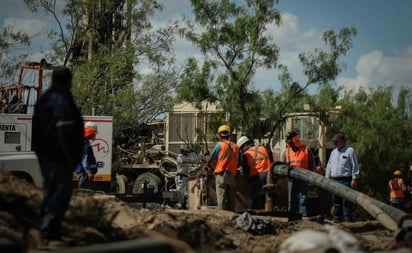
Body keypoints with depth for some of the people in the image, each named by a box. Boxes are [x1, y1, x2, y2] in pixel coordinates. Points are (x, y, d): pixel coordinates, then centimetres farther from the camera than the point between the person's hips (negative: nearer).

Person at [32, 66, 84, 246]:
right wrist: (72, 158, -19)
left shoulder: (44, 100, 15)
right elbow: (65, 132, -20)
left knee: (51, 194, 15)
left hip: (45, 156, 10)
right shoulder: (62, 100, -14)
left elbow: (37, 130, 18)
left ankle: (52, 233, 19)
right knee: (60, 194, -8)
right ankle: (48, 234, -11)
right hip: (59, 157, -10)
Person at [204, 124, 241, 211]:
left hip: (221, 175, -4)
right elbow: (240, 161, 10)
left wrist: (206, 165, 20)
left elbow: (211, 158, 1)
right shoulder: (236, 147, 9)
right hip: (232, 176, 4)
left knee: (221, 198, -5)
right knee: (231, 198, 9)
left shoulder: (220, 145, -4)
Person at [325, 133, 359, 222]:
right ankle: (337, 218, 12)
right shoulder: (333, 152, 19)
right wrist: (327, 178, 15)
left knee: (346, 201, -8)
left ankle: (347, 219, -8)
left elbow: (355, 166, -4)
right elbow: (329, 166, 22)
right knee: (336, 201, 7)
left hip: (346, 180, -6)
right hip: (335, 180, 6)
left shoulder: (350, 151, -1)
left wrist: (354, 179, -10)